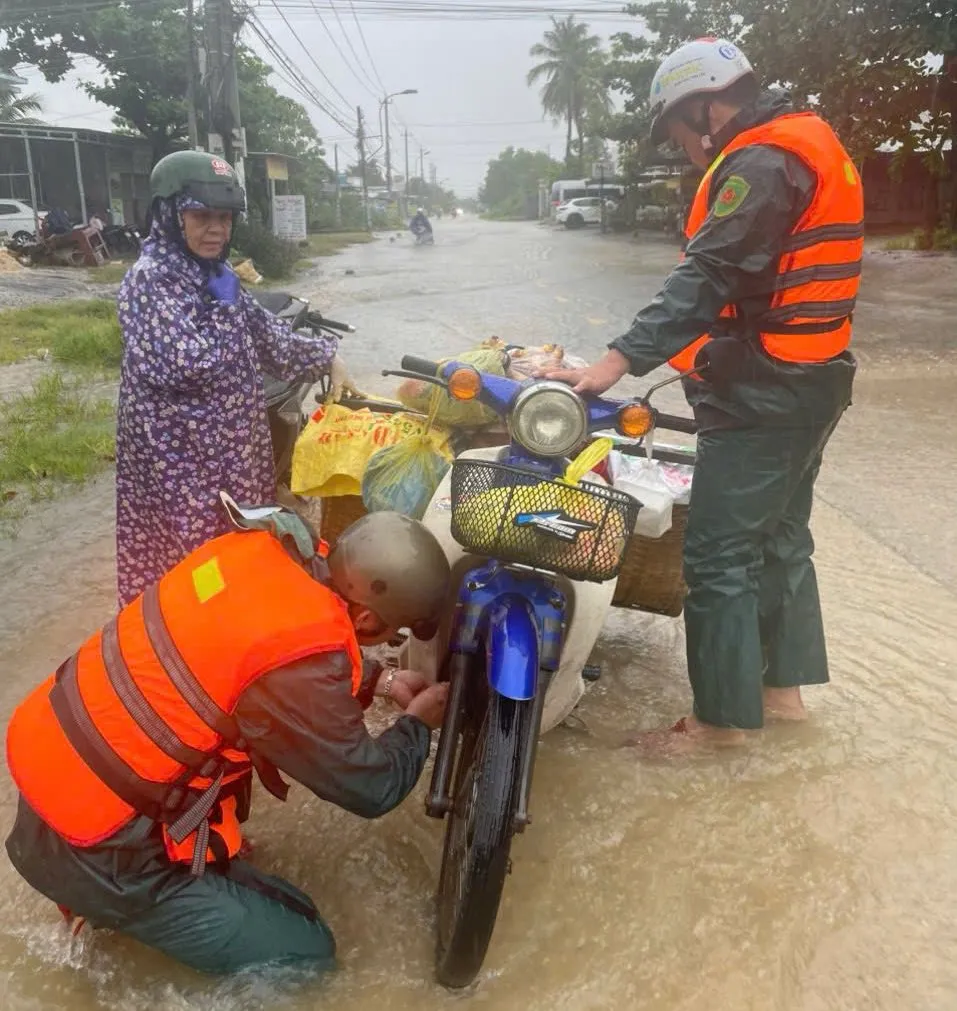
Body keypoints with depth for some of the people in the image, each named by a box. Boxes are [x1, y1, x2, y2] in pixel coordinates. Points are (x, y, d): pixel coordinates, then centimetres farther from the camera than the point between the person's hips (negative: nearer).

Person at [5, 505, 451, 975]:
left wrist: (380, 681, 16)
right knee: (306, 952, 1)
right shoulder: (298, 658, -29)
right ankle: (105, 901, 6)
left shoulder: (261, 548, -7)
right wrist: (417, 723, 4)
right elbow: (370, 788, -15)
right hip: (93, 851, -8)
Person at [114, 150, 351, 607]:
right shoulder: (150, 279, -16)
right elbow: (188, 364, -28)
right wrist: (222, 305, -15)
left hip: (231, 444, 8)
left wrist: (326, 357, 15)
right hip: (180, 453, -8)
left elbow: (266, 334, 20)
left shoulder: (215, 274, 10)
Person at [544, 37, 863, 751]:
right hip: (808, 385, 11)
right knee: (781, 537, 18)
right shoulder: (809, 145, 17)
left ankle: (724, 714, 8)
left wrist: (620, 360, -34)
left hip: (761, 397, -11)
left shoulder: (762, 161, -15)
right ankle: (783, 685, 30)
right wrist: (704, 353, 16)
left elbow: (708, 276, -28)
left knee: (719, 556, -3)